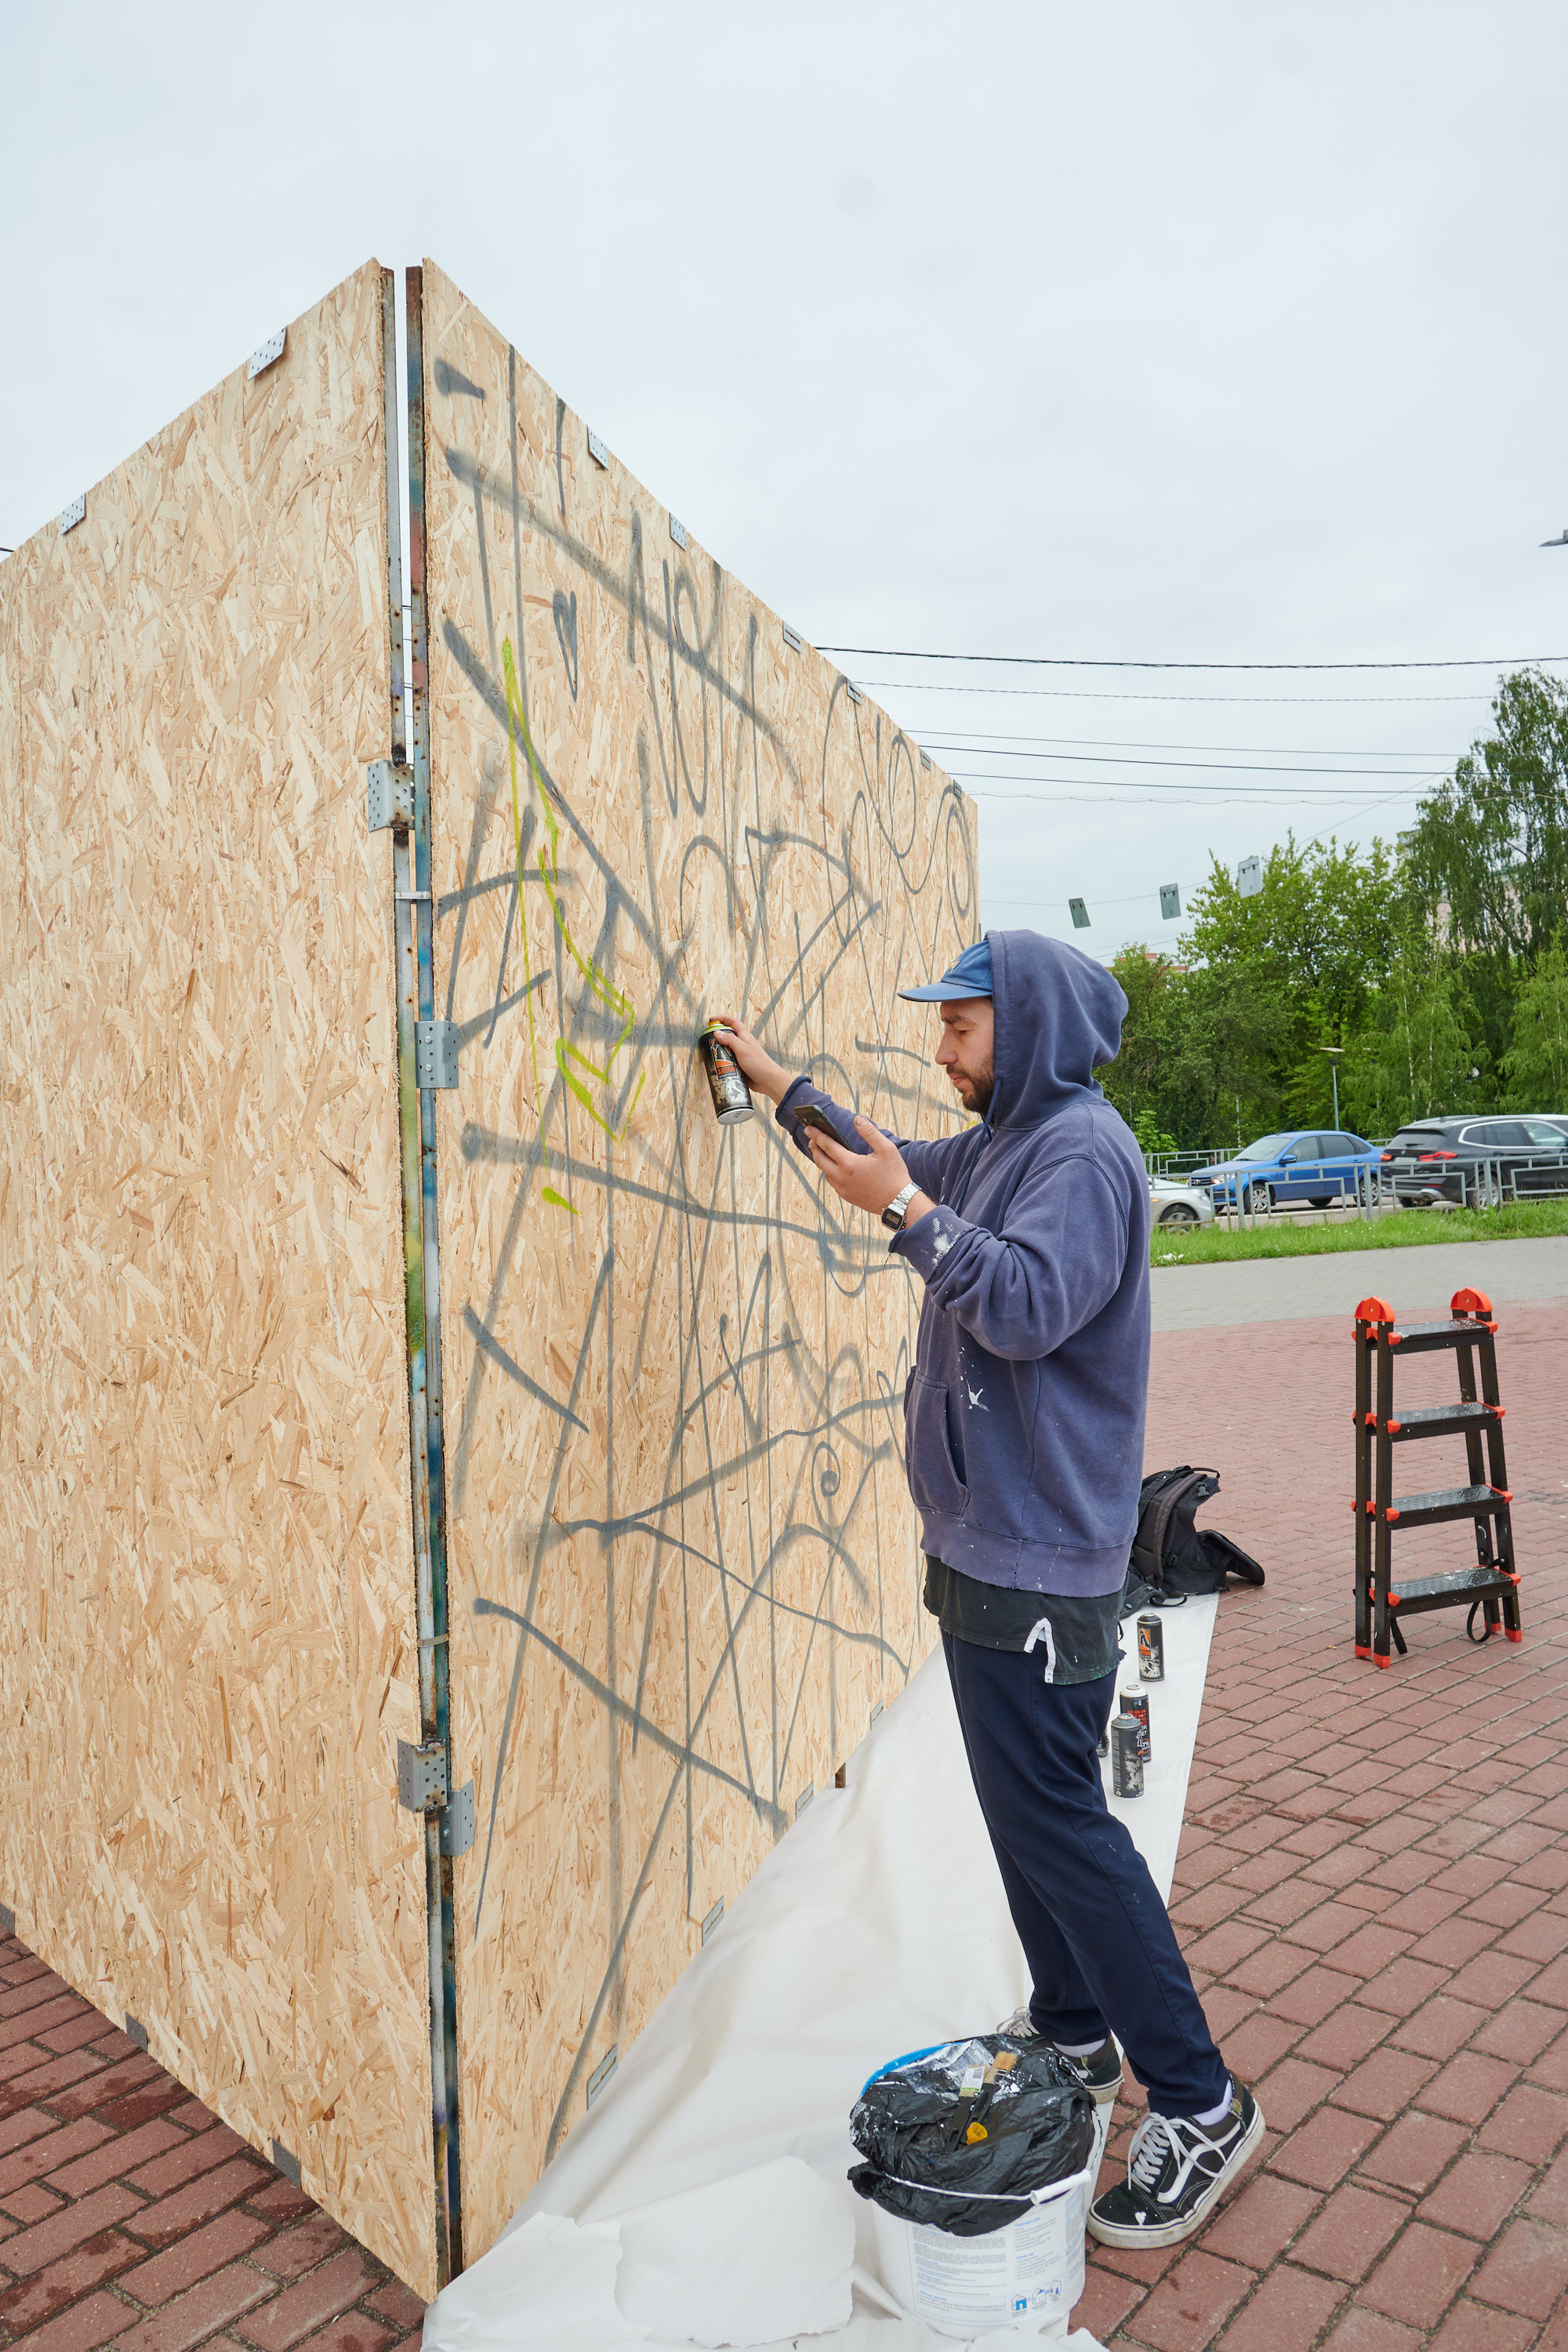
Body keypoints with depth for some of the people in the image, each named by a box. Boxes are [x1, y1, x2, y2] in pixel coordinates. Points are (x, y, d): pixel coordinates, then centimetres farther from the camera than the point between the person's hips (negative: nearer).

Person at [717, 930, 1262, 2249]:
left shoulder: (1084, 1149, -16)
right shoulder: (1003, 1144, 13)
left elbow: (1031, 1304, -29)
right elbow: (908, 1169, 31)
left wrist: (906, 1211, -26)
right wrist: (786, 1089, 33)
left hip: (1040, 1560, -10)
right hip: (989, 1540, 10)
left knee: (1054, 1820, -5)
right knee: (1023, 1807, 19)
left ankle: (1198, 2106, 9)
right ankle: (1075, 2038, 35)